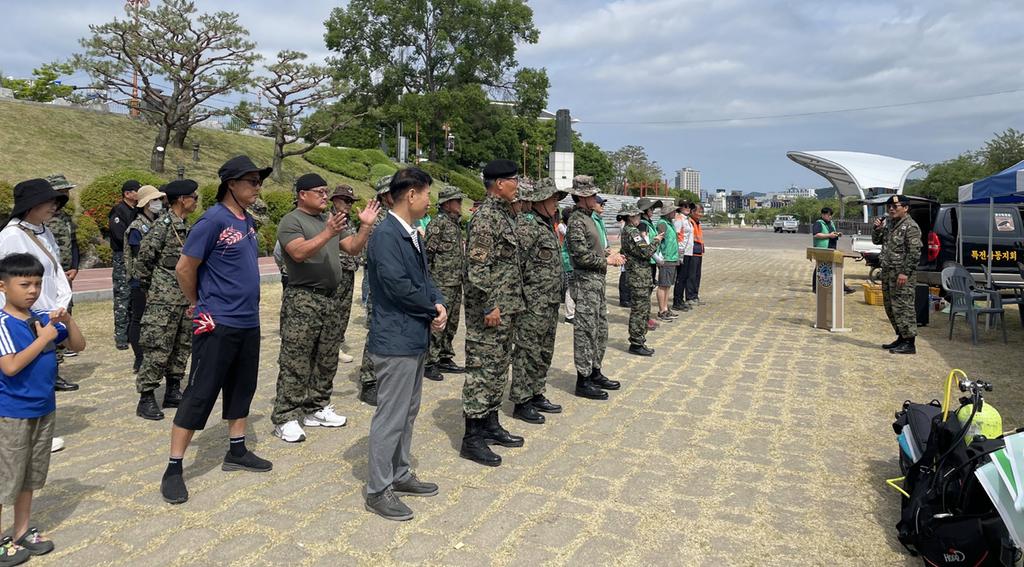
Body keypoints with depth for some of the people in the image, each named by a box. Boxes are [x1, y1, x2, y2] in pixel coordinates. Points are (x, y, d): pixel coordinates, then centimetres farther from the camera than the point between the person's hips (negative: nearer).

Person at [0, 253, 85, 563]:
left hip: (44, 409, 6)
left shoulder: (43, 318, 1)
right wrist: (43, 338, -21)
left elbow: (78, 346, 6)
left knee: (31, 475, 18)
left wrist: (68, 321, -9)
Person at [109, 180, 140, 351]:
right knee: (122, 297, -5)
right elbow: (122, 237, -18)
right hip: (123, 259, -7)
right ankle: (120, 337, -2)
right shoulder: (118, 212, -8)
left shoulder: (139, 210, 16)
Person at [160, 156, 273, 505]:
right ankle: (173, 469, 8)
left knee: (242, 388, 16)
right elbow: (184, 268, -12)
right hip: (218, 324, -8)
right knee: (200, 394, -2)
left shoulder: (247, 221, 9)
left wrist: (247, 305, 16)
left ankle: (237, 452, 30)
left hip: (248, 322, 8)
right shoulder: (214, 220, -15)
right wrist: (199, 305, 2)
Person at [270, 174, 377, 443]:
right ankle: (285, 418, 0)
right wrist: (327, 233, -31)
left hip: (331, 299, 8)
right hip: (302, 300, -8)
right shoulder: (291, 221, -6)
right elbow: (299, 253, -22)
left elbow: (353, 248, 14)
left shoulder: (330, 220, 17)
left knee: (326, 360, 13)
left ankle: (316, 409, 24)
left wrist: (365, 226, 0)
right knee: (295, 363, -6)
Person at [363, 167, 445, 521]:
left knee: (407, 413, 19)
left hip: (416, 338, 10)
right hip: (395, 340, -10)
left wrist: (438, 305, -6)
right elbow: (398, 285, -24)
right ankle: (378, 490, 12)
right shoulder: (386, 235, -18)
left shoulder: (412, 234, 12)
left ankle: (400, 475, 33)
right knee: (390, 417, -1)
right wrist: (433, 309, -11)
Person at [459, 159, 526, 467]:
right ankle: (472, 439, 3)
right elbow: (477, 267, -22)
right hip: (489, 311, -10)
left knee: (498, 368, 16)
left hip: (506, 309, 10)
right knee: (482, 370, -4)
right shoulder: (485, 217, -16)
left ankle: (490, 424, 28)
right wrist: (489, 306, -22)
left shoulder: (504, 215, 16)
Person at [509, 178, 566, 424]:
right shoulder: (526, 224, -14)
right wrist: (522, 298, -19)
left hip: (550, 302, 10)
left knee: (544, 352, 16)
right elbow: (517, 262, -19)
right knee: (527, 351, -2)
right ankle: (521, 403, 7)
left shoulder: (547, 224, 17)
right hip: (533, 303, -10)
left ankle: (536, 395, 28)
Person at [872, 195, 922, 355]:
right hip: (887, 272, 9)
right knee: (890, 307, 14)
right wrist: (877, 228, 3)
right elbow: (876, 241, 22)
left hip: (902, 275, -9)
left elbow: (914, 252, -16)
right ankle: (901, 338, 25)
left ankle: (909, 343, -4)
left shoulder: (911, 226, -11)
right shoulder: (888, 223, 15)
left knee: (903, 308, -8)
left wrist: (905, 273, -21)